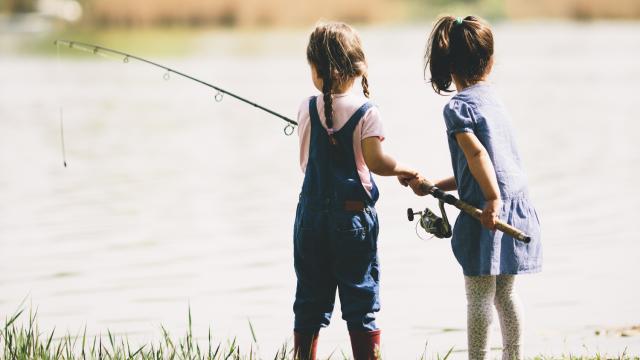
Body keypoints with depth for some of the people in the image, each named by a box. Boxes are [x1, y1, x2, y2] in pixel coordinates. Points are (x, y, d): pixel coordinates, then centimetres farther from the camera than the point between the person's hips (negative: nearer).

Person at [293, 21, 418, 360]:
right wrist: (405, 170, -1)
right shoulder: (366, 112, -9)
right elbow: (375, 161, -17)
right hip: (354, 214, -3)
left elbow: (306, 162, 11)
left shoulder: (307, 109, 2)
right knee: (361, 300, 2)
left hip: (312, 213, 3)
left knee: (310, 303, 9)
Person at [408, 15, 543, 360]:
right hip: (518, 208, 8)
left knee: (479, 298, -2)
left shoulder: (458, 107, -8)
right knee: (504, 294, 16)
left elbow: (477, 154, -23)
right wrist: (434, 186, 22)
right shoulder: (492, 100, 16)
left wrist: (493, 200, -29)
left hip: (487, 216, -8)